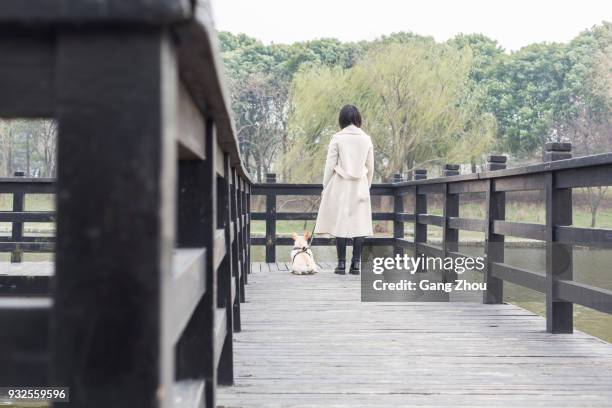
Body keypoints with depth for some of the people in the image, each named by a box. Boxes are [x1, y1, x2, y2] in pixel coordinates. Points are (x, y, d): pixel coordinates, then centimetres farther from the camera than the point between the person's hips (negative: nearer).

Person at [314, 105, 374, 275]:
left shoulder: (337, 138, -5)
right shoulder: (366, 139, 4)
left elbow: (330, 165, -4)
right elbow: (370, 167, 9)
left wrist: (325, 187, 5)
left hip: (340, 185, -2)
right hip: (360, 185, 3)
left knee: (340, 222, 1)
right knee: (359, 223, 4)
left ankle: (341, 263, 0)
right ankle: (356, 263, 2)